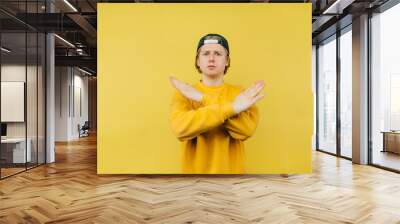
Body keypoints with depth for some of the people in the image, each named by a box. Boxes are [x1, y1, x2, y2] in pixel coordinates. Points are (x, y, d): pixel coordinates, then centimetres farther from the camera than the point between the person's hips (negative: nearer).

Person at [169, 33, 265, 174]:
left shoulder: (240, 93, 0)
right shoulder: (183, 94, -2)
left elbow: (246, 129, -18)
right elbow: (180, 128, -22)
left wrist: (203, 99, -20)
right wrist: (231, 108, -26)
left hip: (232, 170, 1)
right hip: (196, 171, 0)